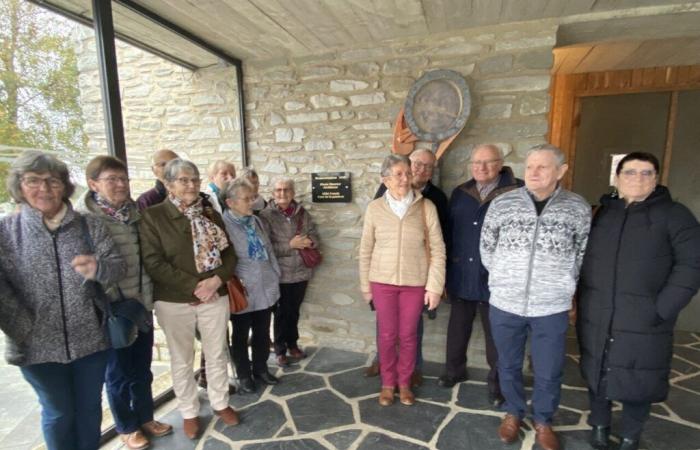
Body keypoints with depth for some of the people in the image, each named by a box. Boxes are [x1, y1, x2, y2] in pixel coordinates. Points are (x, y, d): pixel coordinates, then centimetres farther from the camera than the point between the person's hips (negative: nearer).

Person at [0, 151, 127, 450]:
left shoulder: (90, 226, -1)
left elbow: (119, 266, -6)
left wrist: (98, 268, -26)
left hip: (91, 339, 1)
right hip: (38, 346, -1)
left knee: (90, 407, 17)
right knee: (58, 413, 17)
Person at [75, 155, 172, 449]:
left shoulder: (135, 213, 4)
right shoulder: (83, 219, -13)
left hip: (142, 304, 5)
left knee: (142, 368, 19)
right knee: (118, 373, 14)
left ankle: (145, 417, 40)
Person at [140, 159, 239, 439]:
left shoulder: (211, 215, 5)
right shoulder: (153, 216, -7)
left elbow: (229, 255, 4)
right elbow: (153, 262, -14)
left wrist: (216, 280, -14)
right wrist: (194, 286, -18)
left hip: (215, 297, 3)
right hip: (174, 302, -3)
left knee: (217, 354, 15)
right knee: (182, 360, 14)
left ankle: (220, 403, 37)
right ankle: (189, 412, 35)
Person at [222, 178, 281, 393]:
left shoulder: (255, 221, 8)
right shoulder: (223, 224, -14)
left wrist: (276, 275, 11)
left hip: (266, 288, 6)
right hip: (243, 292, -6)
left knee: (262, 333, 18)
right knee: (240, 336, 14)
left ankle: (260, 368, 37)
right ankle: (243, 375, 32)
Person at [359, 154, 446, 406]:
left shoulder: (426, 207, -6)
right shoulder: (375, 208, -4)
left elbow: (438, 250, -3)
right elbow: (366, 251, 2)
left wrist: (434, 286, -6)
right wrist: (365, 285, 4)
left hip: (415, 282, 0)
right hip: (383, 282, 0)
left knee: (408, 335, 12)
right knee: (387, 335, 11)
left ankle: (404, 383, 35)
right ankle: (388, 383, 32)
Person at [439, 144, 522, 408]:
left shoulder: (517, 192, -8)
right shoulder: (459, 194, 5)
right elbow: (450, 231, 8)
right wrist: (447, 268, 6)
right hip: (461, 276, 4)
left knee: (495, 334, 13)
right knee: (458, 328, 19)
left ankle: (496, 382, 34)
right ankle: (454, 369, 41)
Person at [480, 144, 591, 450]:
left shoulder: (578, 208, -3)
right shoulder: (501, 204, -4)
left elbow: (583, 253, 6)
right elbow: (486, 247, 5)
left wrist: (562, 285, 7)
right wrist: (503, 279, 9)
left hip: (551, 308, 0)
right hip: (504, 304, 1)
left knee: (548, 373, 14)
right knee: (509, 366, 17)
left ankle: (543, 421, 40)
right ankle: (513, 413, 42)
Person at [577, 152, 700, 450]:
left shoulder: (673, 214, -1)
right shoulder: (602, 213, 7)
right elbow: (582, 258, 8)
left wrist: (662, 310, -14)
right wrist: (582, 301, 2)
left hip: (643, 324, -2)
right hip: (595, 321, 2)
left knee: (638, 382, 10)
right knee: (597, 375, 15)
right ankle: (599, 426, 38)